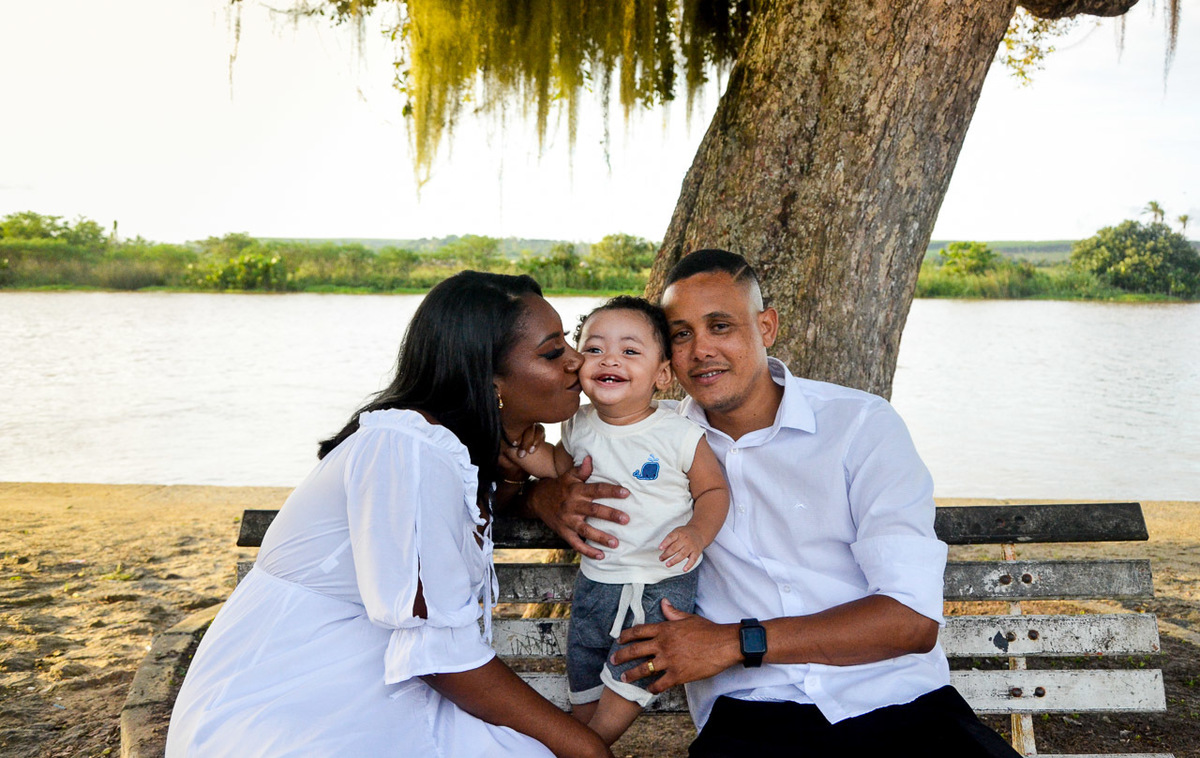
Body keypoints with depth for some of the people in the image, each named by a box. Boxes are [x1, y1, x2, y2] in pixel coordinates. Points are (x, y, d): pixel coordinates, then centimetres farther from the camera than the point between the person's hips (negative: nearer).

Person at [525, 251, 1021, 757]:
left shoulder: (861, 424, 0)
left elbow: (913, 617, -7)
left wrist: (737, 642, -14)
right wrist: (550, 498, -6)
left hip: (901, 703, 1)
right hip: (752, 714, 0)